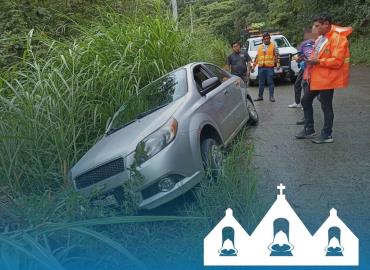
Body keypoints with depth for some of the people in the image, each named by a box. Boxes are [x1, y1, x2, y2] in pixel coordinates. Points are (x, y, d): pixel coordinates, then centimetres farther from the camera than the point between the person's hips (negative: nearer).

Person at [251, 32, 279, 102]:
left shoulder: (273, 46, 7)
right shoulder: (259, 47, 17)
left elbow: (277, 56, 2)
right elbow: (257, 57, 17)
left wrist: (277, 64, -11)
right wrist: (253, 66, 12)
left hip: (270, 67, -3)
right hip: (261, 67, 3)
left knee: (270, 82, -3)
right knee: (261, 82, 7)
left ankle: (271, 96, 2)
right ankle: (260, 96, 15)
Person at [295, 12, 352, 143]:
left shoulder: (338, 38, -16)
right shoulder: (320, 38, 13)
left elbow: (337, 61, -22)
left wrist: (318, 61, -24)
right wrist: (309, 72, 9)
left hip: (327, 78, -9)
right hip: (316, 78, 10)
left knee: (326, 106, 0)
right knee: (305, 101, 14)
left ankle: (327, 135, 13)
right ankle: (309, 130, 25)